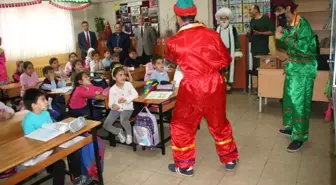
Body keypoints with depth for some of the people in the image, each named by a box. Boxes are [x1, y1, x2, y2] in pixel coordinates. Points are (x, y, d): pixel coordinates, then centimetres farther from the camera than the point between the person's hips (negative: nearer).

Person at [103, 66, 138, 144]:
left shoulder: (128, 84, -4)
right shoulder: (112, 89, -4)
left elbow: (135, 94, -11)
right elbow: (110, 103, -6)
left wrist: (126, 99, -24)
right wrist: (113, 105, -30)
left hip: (127, 108, -2)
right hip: (116, 109, 2)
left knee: (123, 120, -33)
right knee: (106, 125, -10)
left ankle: (129, 134, -2)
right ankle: (119, 132, 18)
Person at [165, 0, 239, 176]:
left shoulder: (175, 41, -8)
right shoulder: (212, 34, -4)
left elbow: (171, 59, 15)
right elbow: (226, 60, 6)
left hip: (192, 88, -3)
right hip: (215, 84, 3)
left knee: (182, 126, 16)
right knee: (219, 123, 21)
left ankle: (184, 165, 27)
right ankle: (230, 159, 37)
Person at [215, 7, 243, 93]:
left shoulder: (232, 28, -3)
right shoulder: (218, 29, 6)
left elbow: (236, 40, -1)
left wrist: (237, 51, -5)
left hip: (229, 50, -3)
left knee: (230, 66, 1)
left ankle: (229, 83, 7)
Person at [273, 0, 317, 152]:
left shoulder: (302, 23, -18)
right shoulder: (288, 25, 6)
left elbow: (303, 47, -28)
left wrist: (283, 37, -26)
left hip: (303, 69, -8)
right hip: (292, 68, 8)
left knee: (299, 102, -4)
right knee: (289, 99, 16)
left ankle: (300, 137, 6)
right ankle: (291, 127, 32)